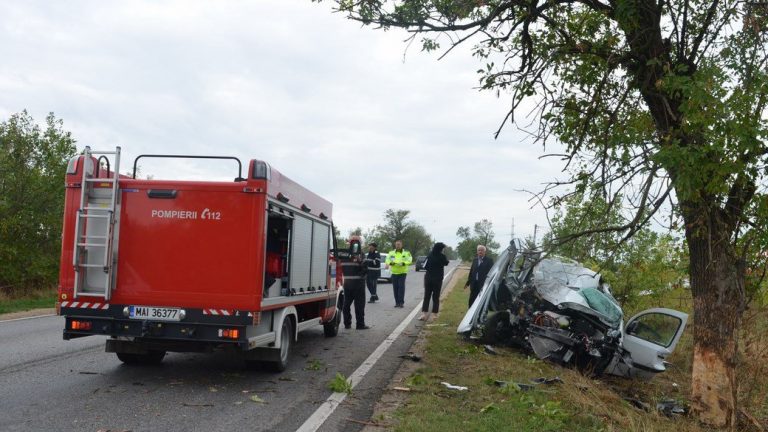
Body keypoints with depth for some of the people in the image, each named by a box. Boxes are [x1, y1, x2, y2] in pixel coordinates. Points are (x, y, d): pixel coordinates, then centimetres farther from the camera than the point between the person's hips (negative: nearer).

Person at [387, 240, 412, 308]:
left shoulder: (406, 253, 3)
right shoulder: (391, 253, 10)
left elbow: (409, 260, -9)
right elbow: (387, 260, 2)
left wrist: (403, 263, -26)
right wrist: (390, 263, -21)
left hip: (402, 272, -3)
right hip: (394, 273, 3)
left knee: (401, 287, -12)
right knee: (395, 287, 1)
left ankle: (401, 302, -9)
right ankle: (397, 302, 9)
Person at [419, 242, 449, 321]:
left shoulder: (430, 255, -4)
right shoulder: (442, 257, -14)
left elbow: (425, 266, 3)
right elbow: (446, 263, 5)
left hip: (428, 278, 2)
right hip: (438, 279, -2)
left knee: (426, 296, 8)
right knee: (436, 297, 8)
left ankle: (424, 313, 0)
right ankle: (435, 314, 9)